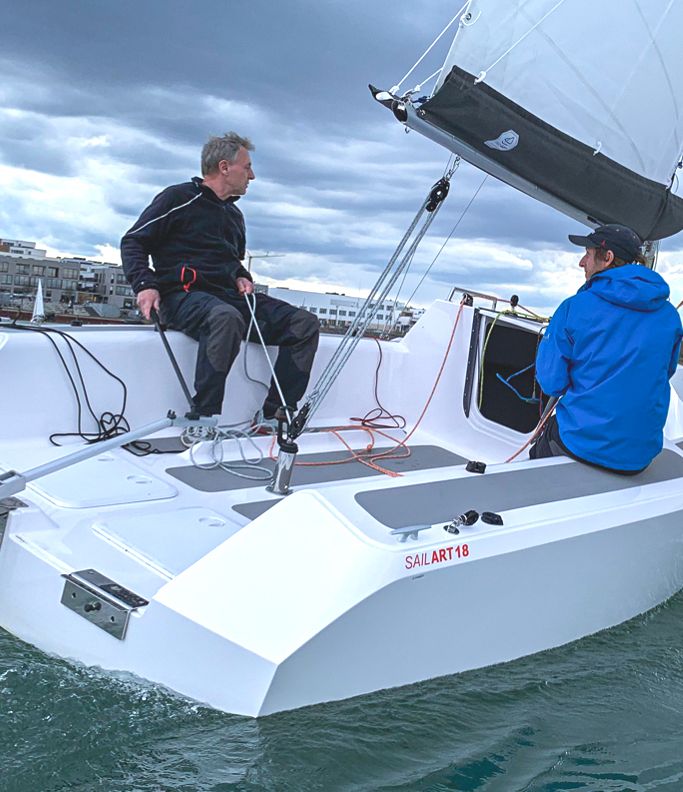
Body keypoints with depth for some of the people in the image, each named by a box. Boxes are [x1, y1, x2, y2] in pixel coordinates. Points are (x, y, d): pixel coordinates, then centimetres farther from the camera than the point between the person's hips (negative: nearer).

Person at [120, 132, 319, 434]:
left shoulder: (234, 214, 25)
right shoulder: (179, 198, 2)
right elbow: (133, 241, 1)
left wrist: (242, 277, 16)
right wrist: (145, 285, -15)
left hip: (229, 295, 8)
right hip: (184, 294, -7)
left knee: (305, 323, -11)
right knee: (226, 317, -43)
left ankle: (273, 415, -14)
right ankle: (202, 419, -34)